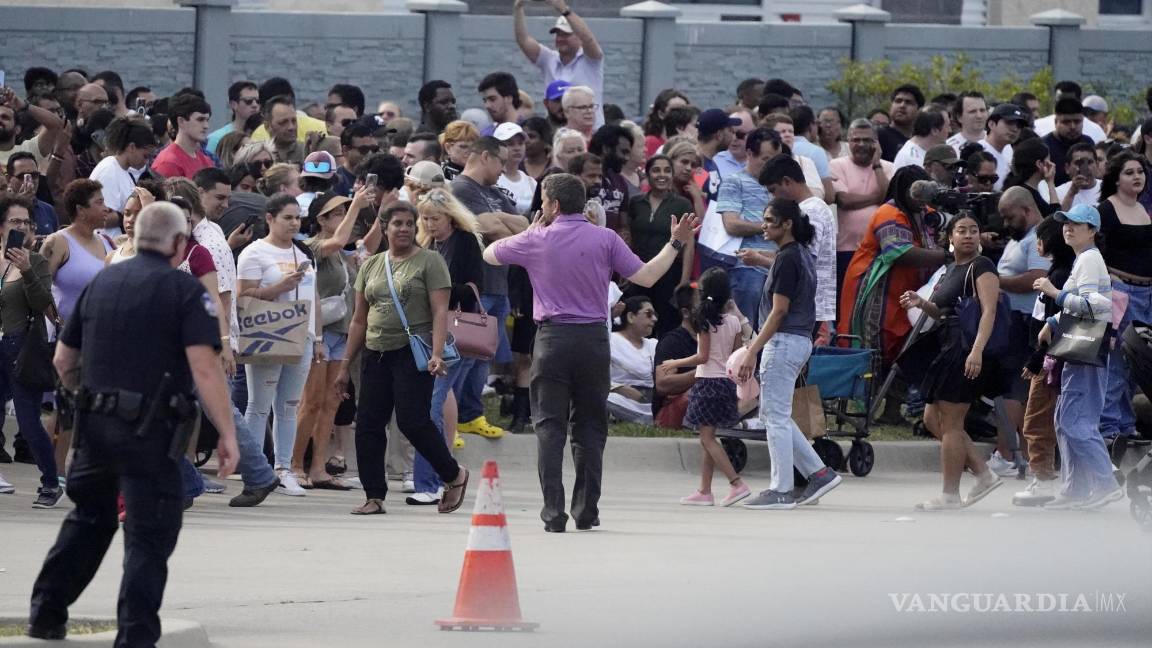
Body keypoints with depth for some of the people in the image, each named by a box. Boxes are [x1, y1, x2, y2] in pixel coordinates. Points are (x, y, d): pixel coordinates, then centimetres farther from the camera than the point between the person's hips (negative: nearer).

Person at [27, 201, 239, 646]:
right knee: (150, 535, 1)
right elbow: (205, 367, -17)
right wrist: (227, 435, -15)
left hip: (95, 421, 6)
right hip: (149, 427, -6)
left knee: (89, 517, 24)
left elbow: (64, 360, 16)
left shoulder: (102, 283, 10)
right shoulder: (183, 289, -8)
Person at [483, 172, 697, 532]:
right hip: (594, 339, 2)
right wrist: (676, 245, 8)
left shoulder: (537, 241, 0)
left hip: (553, 340, -2)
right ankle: (586, 512, 5)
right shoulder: (605, 239, 2)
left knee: (550, 426, 1)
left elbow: (490, 255, 16)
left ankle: (553, 512, -9)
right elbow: (645, 277, -3)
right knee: (590, 427, 8)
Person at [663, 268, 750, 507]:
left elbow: (703, 356, -13)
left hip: (708, 381, -7)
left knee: (707, 438, -5)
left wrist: (675, 364, -2)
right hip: (727, 380, 7)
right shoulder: (734, 321, 4)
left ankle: (737, 484, -15)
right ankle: (704, 491, 14)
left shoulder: (706, 321, -12)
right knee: (708, 438, 13)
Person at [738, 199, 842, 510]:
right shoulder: (803, 256, 14)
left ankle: (780, 491, -2)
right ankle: (818, 473, 13)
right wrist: (758, 340, 26)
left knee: (776, 416, -4)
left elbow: (779, 310, -20)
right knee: (774, 414, 15)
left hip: (783, 342, -10)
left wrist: (753, 351, -20)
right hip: (800, 341, 10)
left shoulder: (787, 259, -15)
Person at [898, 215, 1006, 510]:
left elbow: (988, 311, -20)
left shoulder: (981, 267, -9)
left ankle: (950, 495, 0)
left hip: (966, 351, -10)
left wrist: (977, 350, -31)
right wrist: (922, 303, 7)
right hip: (947, 349, 10)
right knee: (933, 419, 11)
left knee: (950, 423, -6)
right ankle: (984, 474, 14)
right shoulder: (950, 270, 18)